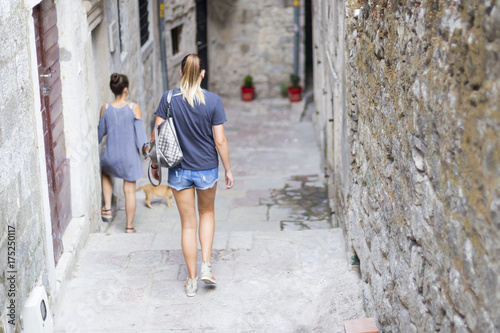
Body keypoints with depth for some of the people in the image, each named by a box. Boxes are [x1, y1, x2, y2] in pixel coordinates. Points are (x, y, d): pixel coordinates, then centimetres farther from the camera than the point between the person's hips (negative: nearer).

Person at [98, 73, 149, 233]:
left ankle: (107, 208, 25)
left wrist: (96, 142, 23)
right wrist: (145, 147, 7)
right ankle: (129, 226, 16)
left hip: (111, 155, 2)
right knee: (129, 191, 9)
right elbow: (139, 130, -9)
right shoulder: (134, 108, -13)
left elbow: (101, 132, 3)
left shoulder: (105, 109, -7)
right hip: (130, 155, -2)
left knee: (106, 174, 34)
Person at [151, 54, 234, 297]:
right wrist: (228, 170, 2)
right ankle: (206, 265, 13)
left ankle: (192, 280, 18)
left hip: (179, 170, 1)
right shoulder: (213, 101, -11)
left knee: (188, 224, 11)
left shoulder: (169, 99, -9)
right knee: (207, 213, 25)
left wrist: (155, 163, 9)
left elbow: (157, 135, -6)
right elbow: (220, 141, -9)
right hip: (207, 168, 0)